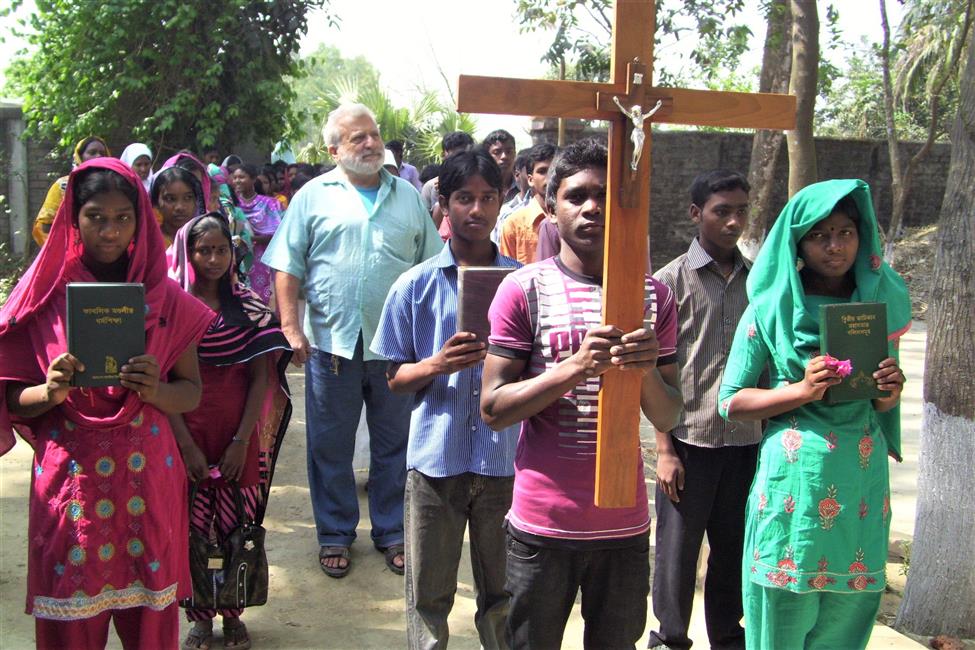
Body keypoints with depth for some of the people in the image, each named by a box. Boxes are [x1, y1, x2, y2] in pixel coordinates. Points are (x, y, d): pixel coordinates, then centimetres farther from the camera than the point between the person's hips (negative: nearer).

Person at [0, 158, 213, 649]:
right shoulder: (45, 294, 1)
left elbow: (192, 391, 4)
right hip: (68, 478, 0)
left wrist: (155, 391, -17)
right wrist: (51, 392, -19)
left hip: (146, 476, 1)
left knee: (147, 611, 7)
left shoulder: (165, 298, 2)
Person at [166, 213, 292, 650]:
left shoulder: (250, 307, 3)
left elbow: (261, 377, 0)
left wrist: (242, 441, -8)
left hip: (239, 438, 1)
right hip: (187, 437, -1)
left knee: (238, 524, 4)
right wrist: (185, 445, -10)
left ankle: (232, 614, 20)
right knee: (193, 525, 3)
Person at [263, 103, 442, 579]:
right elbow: (288, 268, 0)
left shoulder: (408, 197, 10)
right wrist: (291, 327, -8)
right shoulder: (314, 196, 3)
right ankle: (335, 534, 24)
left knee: (395, 444, 11)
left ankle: (392, 531, 26)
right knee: (330, 446, 8)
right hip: (331, 341, -1)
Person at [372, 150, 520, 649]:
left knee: (502, 596, 13)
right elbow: (395, 378, 4)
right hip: (435, 458, -1)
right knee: (428, 595, 10)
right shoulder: (415, 285, 1)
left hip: (504, 458, 1)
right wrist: (436, 365, -16)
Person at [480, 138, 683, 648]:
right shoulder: (524, 289, -6)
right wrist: (575, 367, -22)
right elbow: (493, 409, -8)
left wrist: (646, 373, -17)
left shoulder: (655, 296, 4)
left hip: (624, 524, 3)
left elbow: (668, 418, 5)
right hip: (543, 524, -2)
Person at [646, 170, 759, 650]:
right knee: (678, 550, 7)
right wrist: (665, 449, -8)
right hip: (690, 440, -3)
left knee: (734, 548, 13)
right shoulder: (672, 280, -3)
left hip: (747, 442, 3)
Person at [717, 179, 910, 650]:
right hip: (792, 482, -3)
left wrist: (889, 393, -8)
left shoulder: (880, 305, 7)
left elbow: (882, 405, 16)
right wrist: (801, 390, -17)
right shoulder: (771, 309, -3)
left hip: (861, 487, 3)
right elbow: (730, 402, -3)